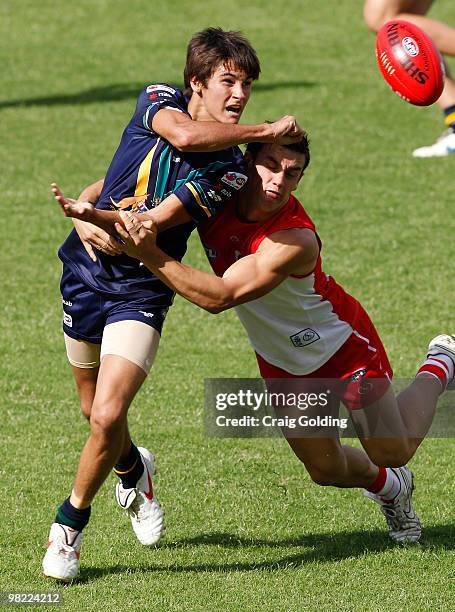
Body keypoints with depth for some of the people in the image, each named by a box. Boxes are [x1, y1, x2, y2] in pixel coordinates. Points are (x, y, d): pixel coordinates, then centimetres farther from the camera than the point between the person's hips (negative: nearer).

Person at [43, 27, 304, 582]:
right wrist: (263, 132, -30)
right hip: (85, 273, 3)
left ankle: (69, 525, 7)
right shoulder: (159, 100, -8)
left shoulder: (229, 170, -14)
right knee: (96, 412, 16)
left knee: (107, 417, -18)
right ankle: (131, 469, 51)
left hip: (140, 291, -3)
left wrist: (89, 217, -26)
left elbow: (149, 226, -20)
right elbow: (183, 135, -33)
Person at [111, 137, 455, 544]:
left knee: (394, 451, 13)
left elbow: (220, 297, -45)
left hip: (342, 343, -5)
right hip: (282, 363, 5)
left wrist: (151, 256, -54)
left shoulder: (296, 240, -39)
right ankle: (389, 487, 46)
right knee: (326, 469, 12)